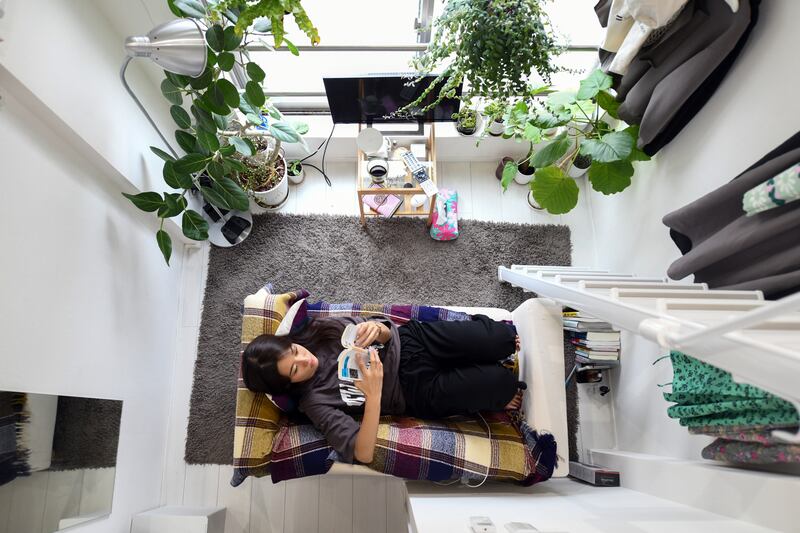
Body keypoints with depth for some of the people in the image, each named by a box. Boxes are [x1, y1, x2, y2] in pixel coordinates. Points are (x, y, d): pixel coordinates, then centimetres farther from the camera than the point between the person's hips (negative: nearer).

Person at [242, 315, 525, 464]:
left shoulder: (318, 329, -5)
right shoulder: (314, 401, -15)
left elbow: (384, 332, 2)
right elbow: (362, 453, -23)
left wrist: (377, 329, -25)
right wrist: (374, 395, -37)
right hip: (421, 392, -3)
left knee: (502, 339, -18)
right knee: (500, 382, -20)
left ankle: (501, 336, 18)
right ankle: (499, 392, 16)